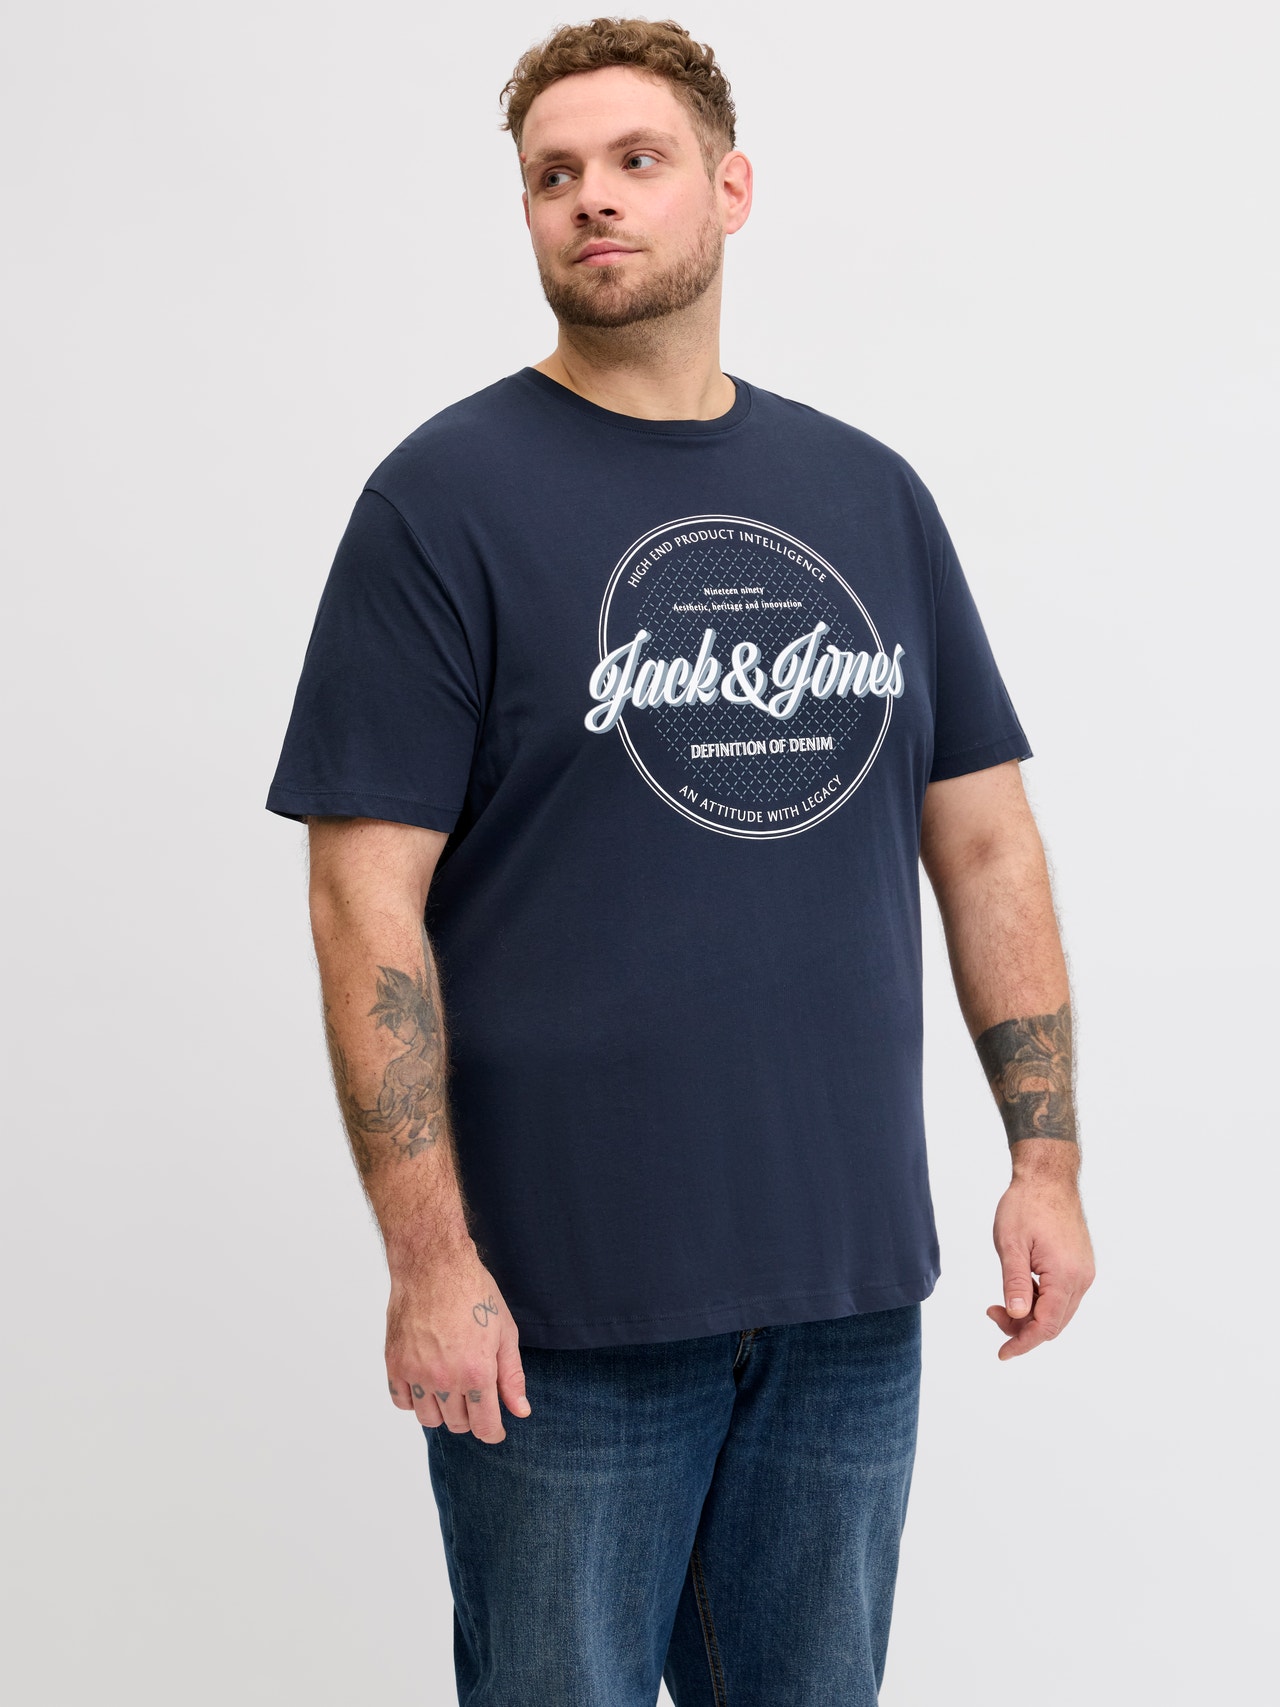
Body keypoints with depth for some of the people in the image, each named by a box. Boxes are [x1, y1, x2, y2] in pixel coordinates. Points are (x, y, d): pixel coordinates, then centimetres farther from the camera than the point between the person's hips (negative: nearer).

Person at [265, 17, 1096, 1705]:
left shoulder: (871, 494, 9)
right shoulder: (448, 498, -6)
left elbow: (983, 837, 11)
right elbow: (369, 893, -11)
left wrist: (1048, 1157, 4)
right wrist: (429, 1260, -16)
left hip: (852, 1294, 4)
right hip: (563, 1308, -4)